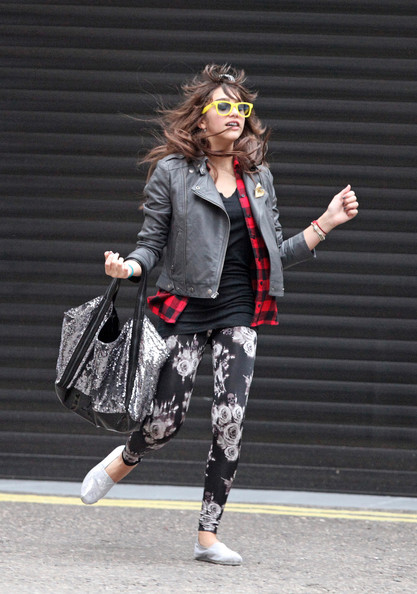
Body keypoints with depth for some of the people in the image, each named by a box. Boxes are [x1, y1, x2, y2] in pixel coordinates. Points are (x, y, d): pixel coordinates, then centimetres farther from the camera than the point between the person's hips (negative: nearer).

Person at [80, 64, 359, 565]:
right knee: (168, 418, -6)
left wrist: (326, 223, 6)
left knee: (230, 419, -9)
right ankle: (121, 462, 31)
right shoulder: (172, 173, -1)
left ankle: (208, 534, -1)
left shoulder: (258, 178, 11)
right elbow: (152, 242, 0)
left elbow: (276, 255, 14)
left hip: (239, 311, 3)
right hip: (186, 308, -3)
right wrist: (128, 267, -21)